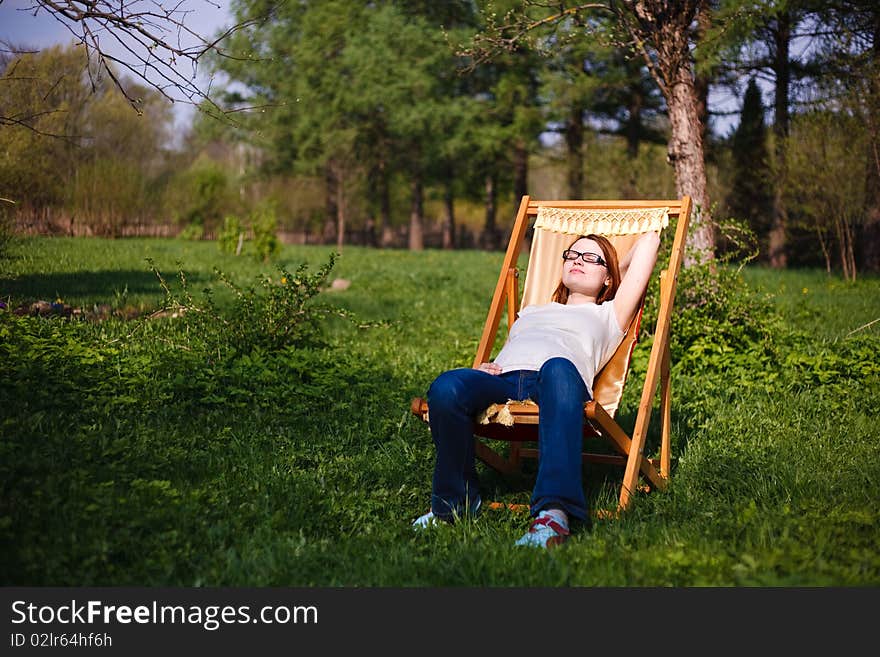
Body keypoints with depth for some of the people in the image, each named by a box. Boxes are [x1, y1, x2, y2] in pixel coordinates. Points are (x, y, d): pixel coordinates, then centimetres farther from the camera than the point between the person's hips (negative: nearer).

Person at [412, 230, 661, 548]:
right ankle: (454, 501, -17)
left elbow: (649, 240, 37)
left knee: (558, 368, -43)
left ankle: (553, 512, -57)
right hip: (502, 379, 3)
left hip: (560, 379, -3)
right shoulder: (531, 311, 45)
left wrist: (617, 268, 52)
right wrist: (483, 368, 12)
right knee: (446, 386, -34)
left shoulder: (607, 316, 35)